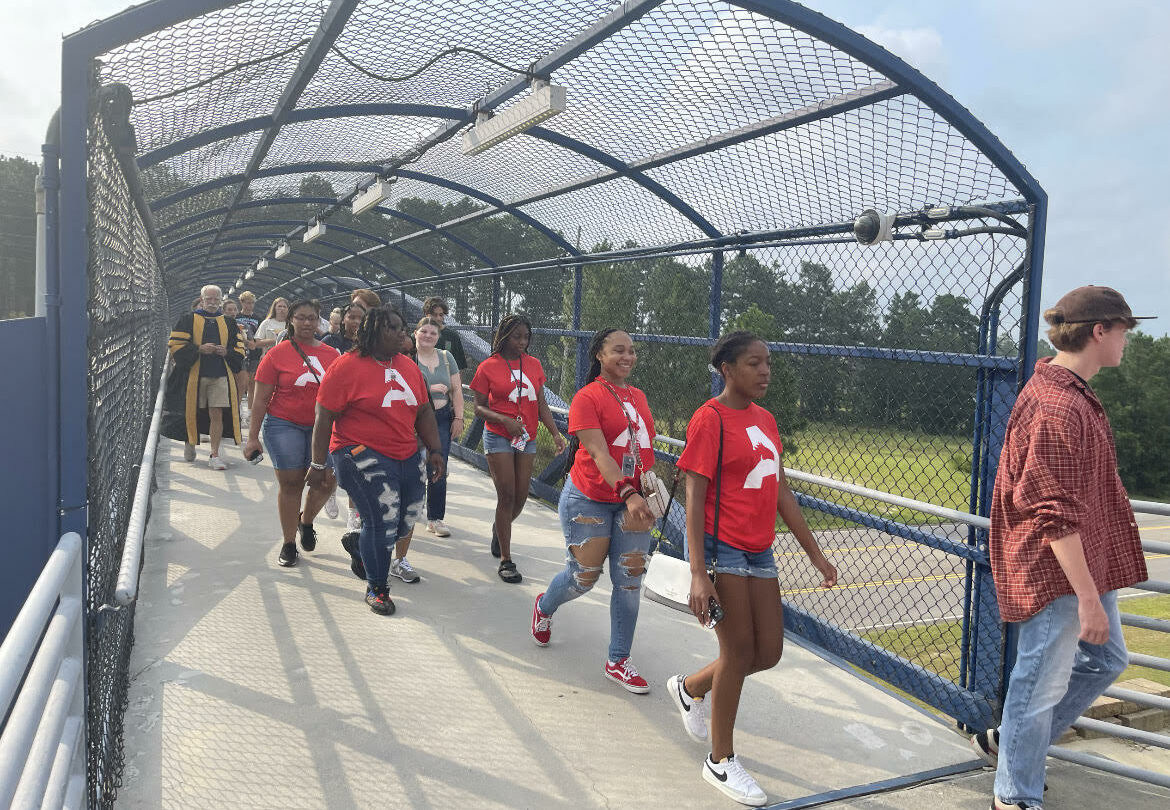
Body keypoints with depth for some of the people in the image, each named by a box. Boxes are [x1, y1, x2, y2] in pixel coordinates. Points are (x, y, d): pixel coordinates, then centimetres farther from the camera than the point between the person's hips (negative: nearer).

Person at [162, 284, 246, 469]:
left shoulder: (228, 323, 13)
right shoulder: (188, 320, 4)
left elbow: (239, 349, 15)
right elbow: (175, 345, -1)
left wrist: (226, 352, -6)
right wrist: (198, 349, -14)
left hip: (220, 376, 1)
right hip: (194, 374, -1)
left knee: (217, 414, -5)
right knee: (192, 413, 7)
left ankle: (214, 455, 0)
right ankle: (189, 442, 34)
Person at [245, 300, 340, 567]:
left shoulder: (331, 354, 5)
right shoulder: (278, 353, -2)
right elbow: (261, 398, -2)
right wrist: (253, 437, -5)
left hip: (322, 425, 2)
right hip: (285, 425, -2)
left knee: (328, 480, -5)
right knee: (290, 484, 3)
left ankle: (306, 521, 26)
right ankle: (289, 544, 19)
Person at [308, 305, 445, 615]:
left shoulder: (408, 367, 10)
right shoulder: (346, 367, -9)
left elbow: (424, 412, 16)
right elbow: (324, 418, -8)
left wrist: (435, 450, 10)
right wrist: (318, 464, -9)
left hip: (408, 458, 7)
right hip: (363, 456, -7)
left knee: (406, 520, 8)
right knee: (383, 520, -10)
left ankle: (358, 544, 38)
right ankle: (376, 588, 12)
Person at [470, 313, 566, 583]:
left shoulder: (533, 364, 8)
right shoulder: (488, 367, -4)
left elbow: (541, 405, 10)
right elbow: (479, 408, -3)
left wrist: (556, 433, 0)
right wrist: (505, 420, -19)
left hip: (527, 439, 4)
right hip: (498, 438, -4)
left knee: (521, 496, 8)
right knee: (507, 495, -6)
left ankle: (499, 528, 40)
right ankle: (505, 560, 4)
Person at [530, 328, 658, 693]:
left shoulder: (639, 397, 9)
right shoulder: (587, 398, -11)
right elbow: (599, 453, -22)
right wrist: (628, 493, -34)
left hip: (631, 501, 5)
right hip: (589, 500, -5)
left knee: (630, 580, 2)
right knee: (583, 577, 6)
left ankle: (618, 661, 17)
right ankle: (544, 607, 41)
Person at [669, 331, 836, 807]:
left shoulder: (766, 420, 11)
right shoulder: (710, 419, -12)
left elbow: (781, 493, 16)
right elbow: (694, 497, -16)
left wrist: (815, 553, 16)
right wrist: (698, 573, -22)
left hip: (759, 551, 8)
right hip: (721, 548, -8)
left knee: (768, 653, 10)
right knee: (740, 649, -1)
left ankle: (689, 687, 36)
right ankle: (721, 762, 18)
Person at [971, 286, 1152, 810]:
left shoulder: (1070, 393, 11)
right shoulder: (1059, 406, -23)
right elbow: (1056, 515, -26)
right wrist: (1088, 599, -24)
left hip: (1086, 562, 11)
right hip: (1056, 571, -11)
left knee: (1105, 659, 22)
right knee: (1043, 682, 3)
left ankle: (1009, 742, 34)